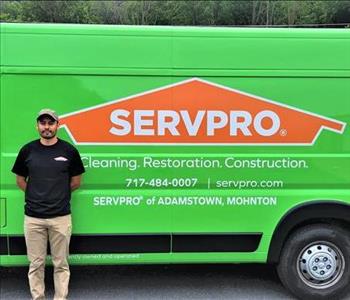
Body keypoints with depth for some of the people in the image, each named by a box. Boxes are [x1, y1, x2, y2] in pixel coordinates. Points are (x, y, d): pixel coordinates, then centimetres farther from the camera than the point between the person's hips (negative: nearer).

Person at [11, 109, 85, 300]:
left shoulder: (69, 151, -2)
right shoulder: (27, 150, 2)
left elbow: (76, 181, 7)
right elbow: (20, 180, 11)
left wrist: (58, 194, 8)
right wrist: (37, 195, 7)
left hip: (61, 216, -1)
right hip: (33, 217, 1)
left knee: (60, 263, 8)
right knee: (36, 263, 10)